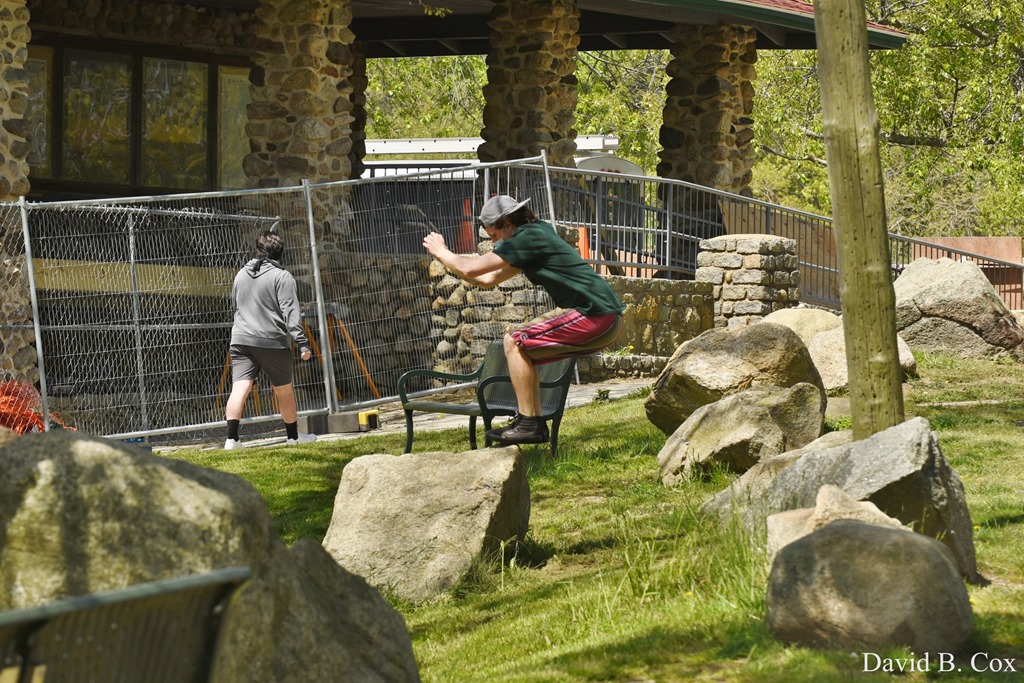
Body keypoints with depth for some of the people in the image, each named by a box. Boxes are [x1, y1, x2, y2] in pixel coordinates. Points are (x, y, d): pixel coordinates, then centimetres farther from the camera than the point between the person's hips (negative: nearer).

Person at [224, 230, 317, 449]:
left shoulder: (241, 275, 13)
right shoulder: (282, 277, -5)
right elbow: (290, 313, -12)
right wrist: (302, 343, -15)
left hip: (241, 340, 4)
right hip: (272, 341, -4)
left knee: (239, 388, -7)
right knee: (284, 390, 12)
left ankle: (232, 438, -21)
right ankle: (293, 436, 25)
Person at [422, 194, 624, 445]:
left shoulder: (528, 237, -10)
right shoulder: (538, 234, 21)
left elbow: (469, 269, -11)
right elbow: (487, 280, 28)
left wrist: (441, 251, 7)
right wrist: (445, 259, 22)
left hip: (596, 318, -10)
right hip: (606, 318, 10)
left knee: (515, 342, -8)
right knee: (521, 346, 16)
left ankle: (529, 424, -10)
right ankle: (534, 424, 15)